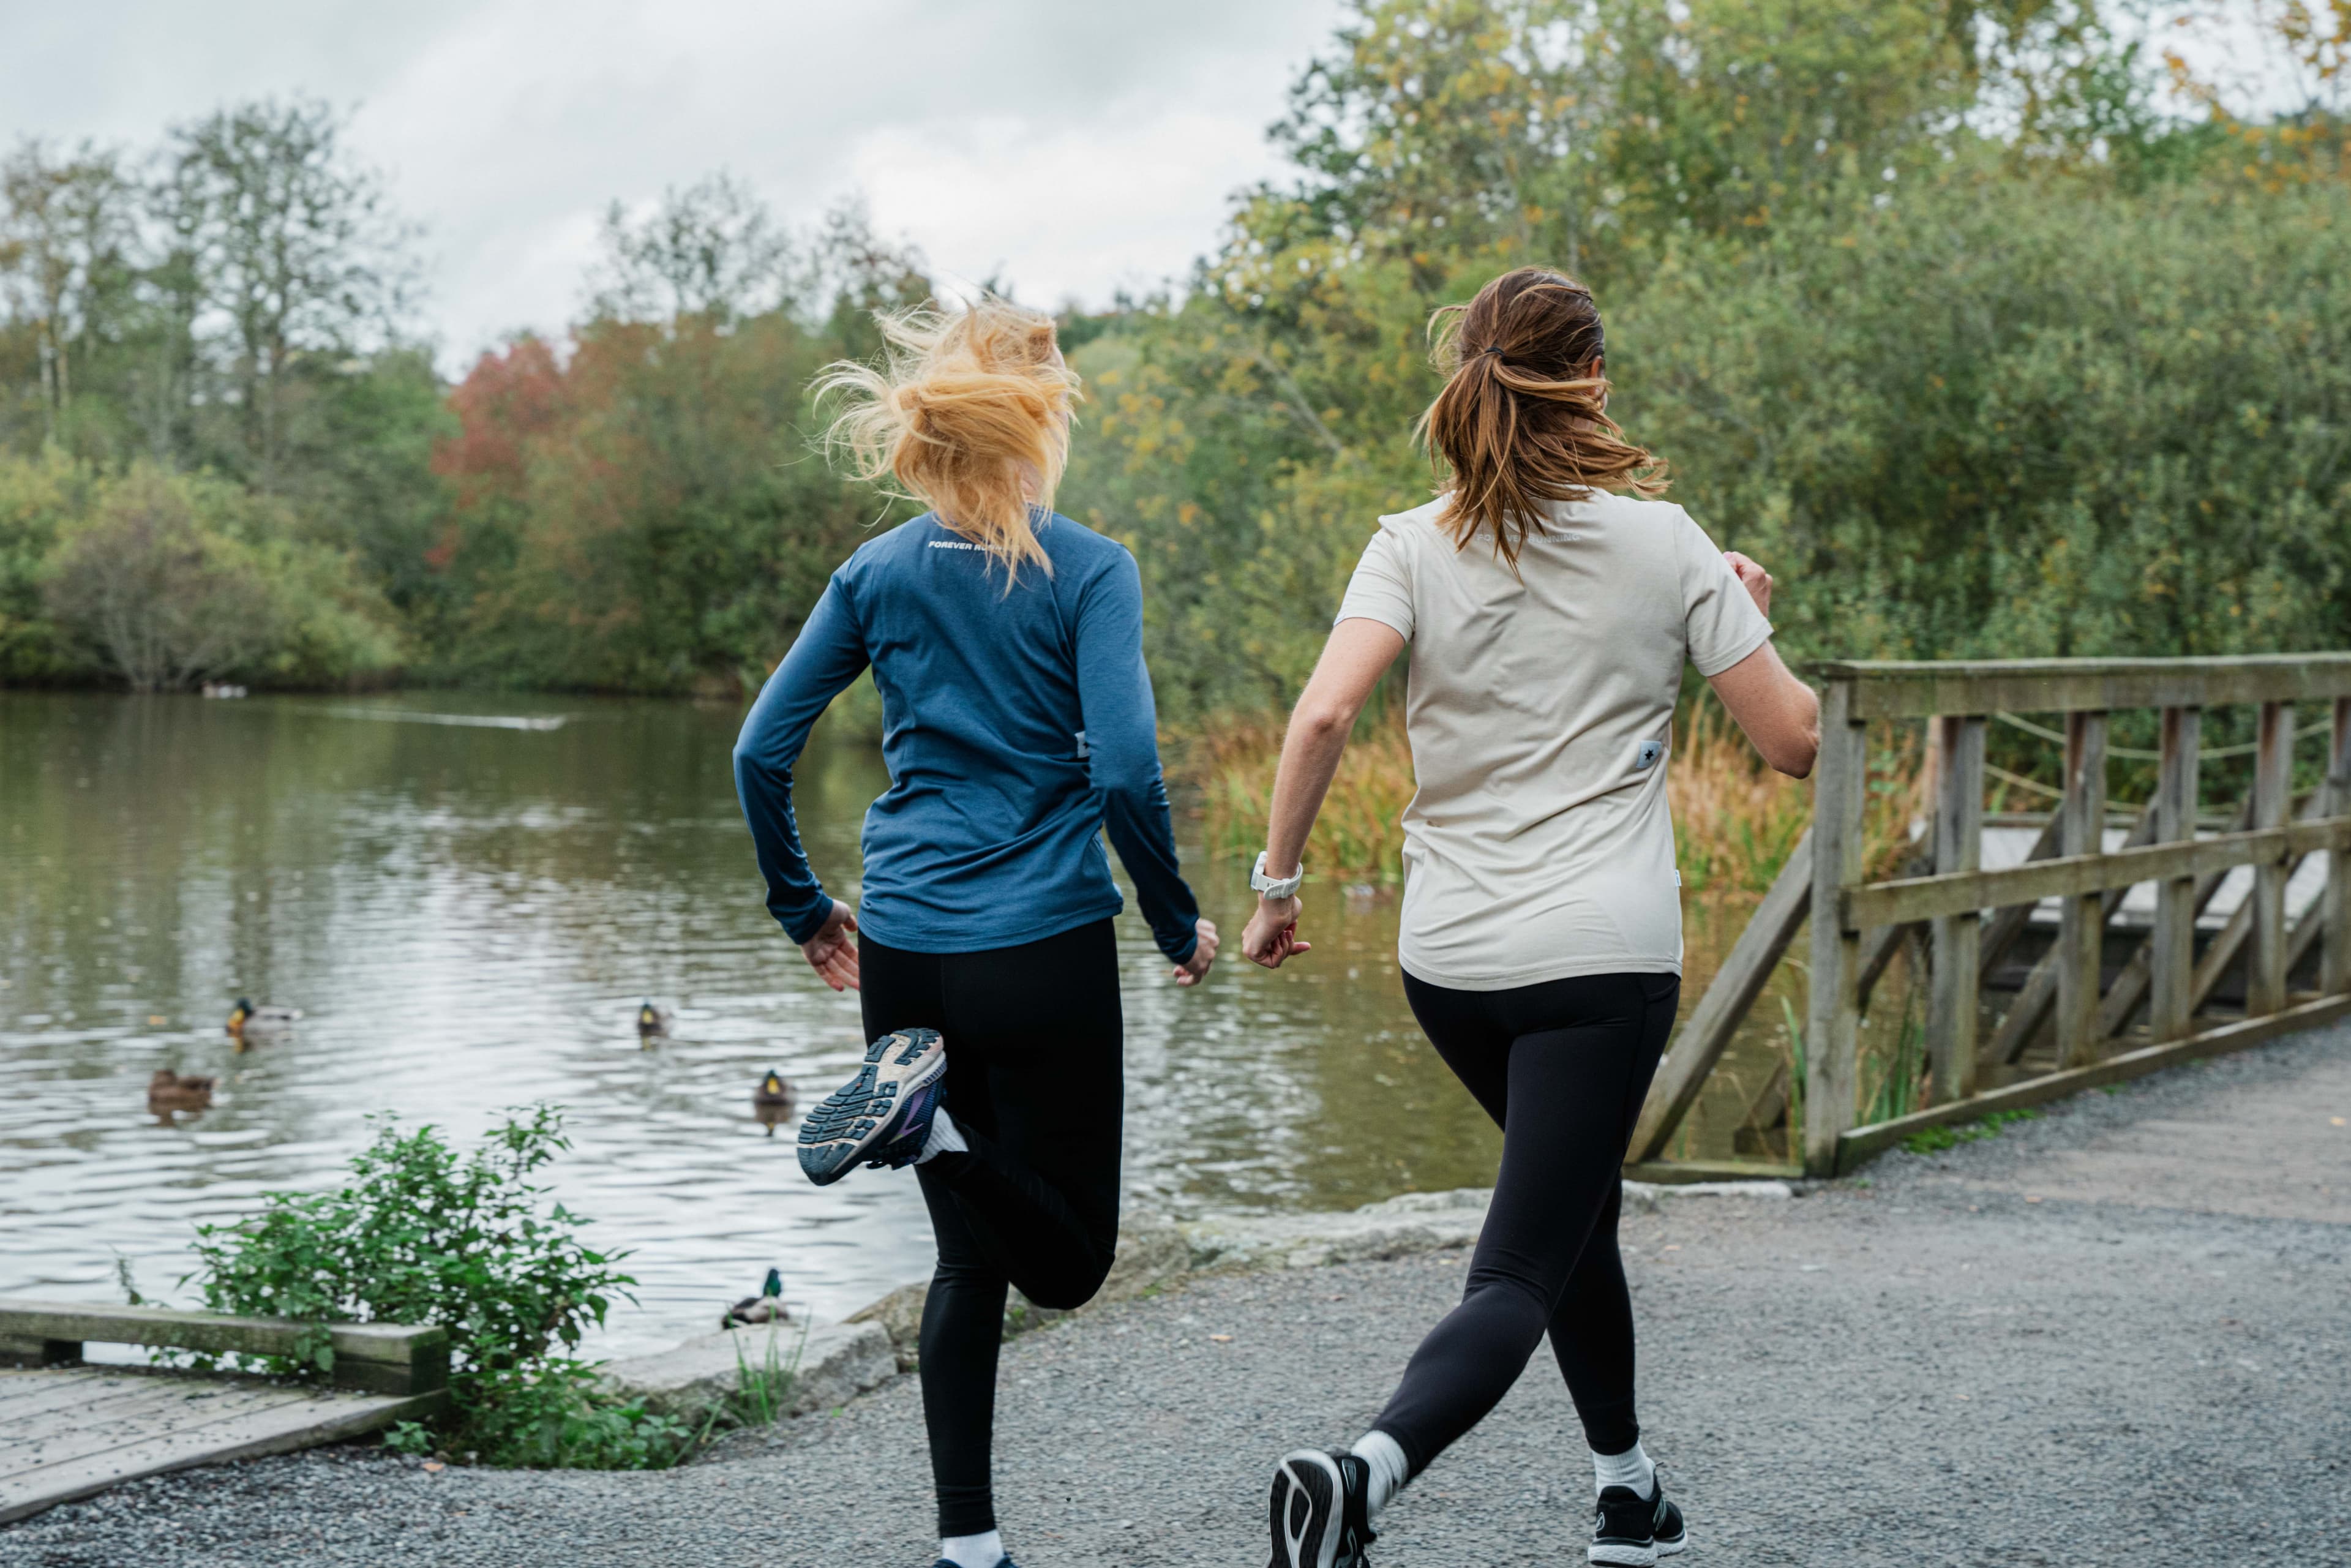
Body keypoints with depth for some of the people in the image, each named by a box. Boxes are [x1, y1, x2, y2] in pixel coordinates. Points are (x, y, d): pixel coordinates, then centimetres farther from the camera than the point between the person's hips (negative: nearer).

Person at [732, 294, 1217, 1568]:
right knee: (1067, 1261, 8)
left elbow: (762, 752, 5)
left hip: (904, 956, 5)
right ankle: (931, 1114, -19)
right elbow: (1126, 771, -16)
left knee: (969, 1255, 15)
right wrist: (1177, 923, -2)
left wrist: (804, 909, 18)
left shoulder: (877, 574, 6)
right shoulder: (1088, 573, -7)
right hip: (1043, 950, -5)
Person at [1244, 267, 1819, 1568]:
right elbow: (1793, 741, 1)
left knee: (1572, 1201, 27)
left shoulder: (1414, 547, 1)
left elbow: (1321, 716, -14)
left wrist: (1276, 884, -4)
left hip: (1448, 959, 4)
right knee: (1521, 1275, -6)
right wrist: (1749, 619, 19)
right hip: (1604, 957, -4)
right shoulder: (1663, 544, -2)